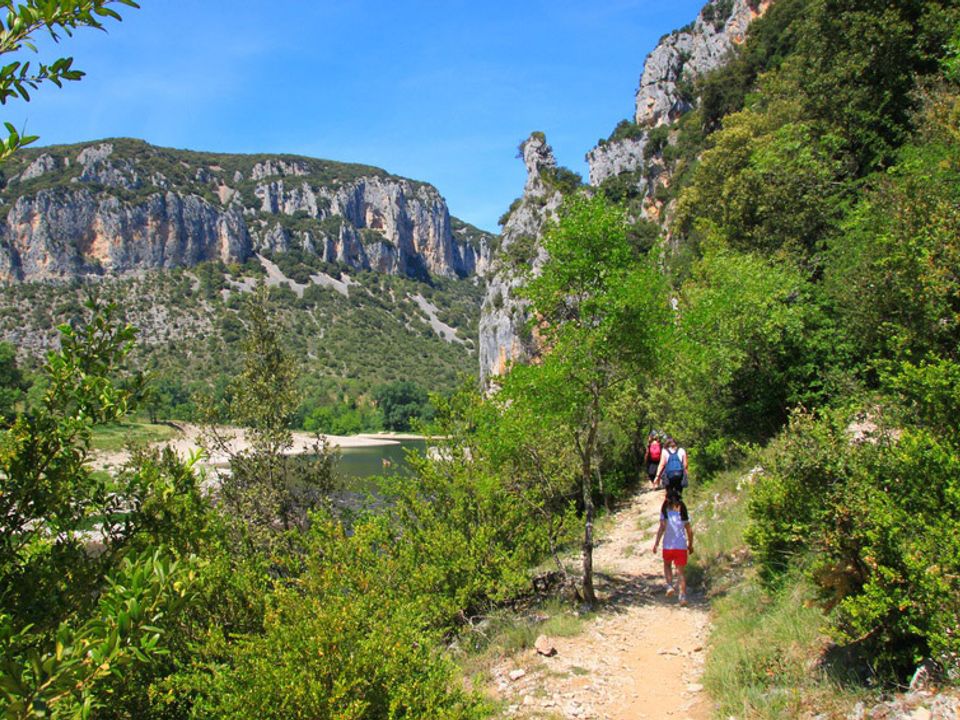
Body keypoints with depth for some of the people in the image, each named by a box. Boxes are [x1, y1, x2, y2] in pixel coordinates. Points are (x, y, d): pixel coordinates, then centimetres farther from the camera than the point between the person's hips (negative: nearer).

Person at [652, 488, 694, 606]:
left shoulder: (665, 511, -6)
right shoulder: (683, 512, 2)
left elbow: (662, 528, -15)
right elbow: (690, 531, 5)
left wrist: (656, 543, -10)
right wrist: (690, 545, 18)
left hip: (668, 545, -1)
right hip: (682, 546, 1)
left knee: (667, 565, 23)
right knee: (680, 571, 6)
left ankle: (670, 585, 3)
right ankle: (683, 596, -2)